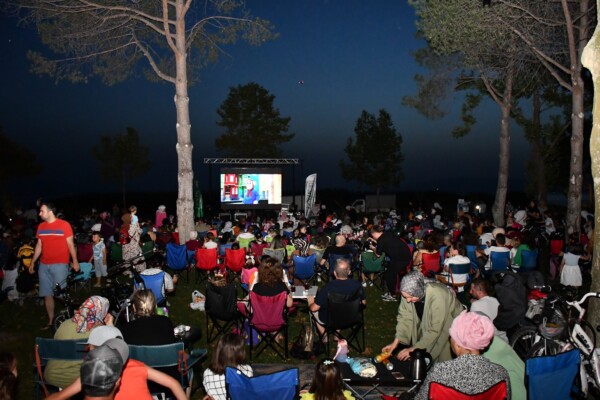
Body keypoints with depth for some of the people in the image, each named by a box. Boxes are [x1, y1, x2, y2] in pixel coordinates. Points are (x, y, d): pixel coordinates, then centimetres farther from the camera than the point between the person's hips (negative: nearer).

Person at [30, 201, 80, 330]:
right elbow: (39, 245, 17)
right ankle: (50, 321, 16)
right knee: (47, 294, 8)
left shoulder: (64, 225, -5)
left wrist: (75, 261, -6)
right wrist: (32, 262, 16)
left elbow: (70, 244, -3)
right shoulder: (41, 226, 10)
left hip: (60, 264, -5)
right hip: (44, 265, 5)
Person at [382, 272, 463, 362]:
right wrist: (395, 342, -19)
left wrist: (413, 349, -28)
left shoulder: (438, 296, -37)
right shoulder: (409, 292, -22)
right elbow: (405, 317, -12)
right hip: (426, 321, 5)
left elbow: (435, 330, -33)